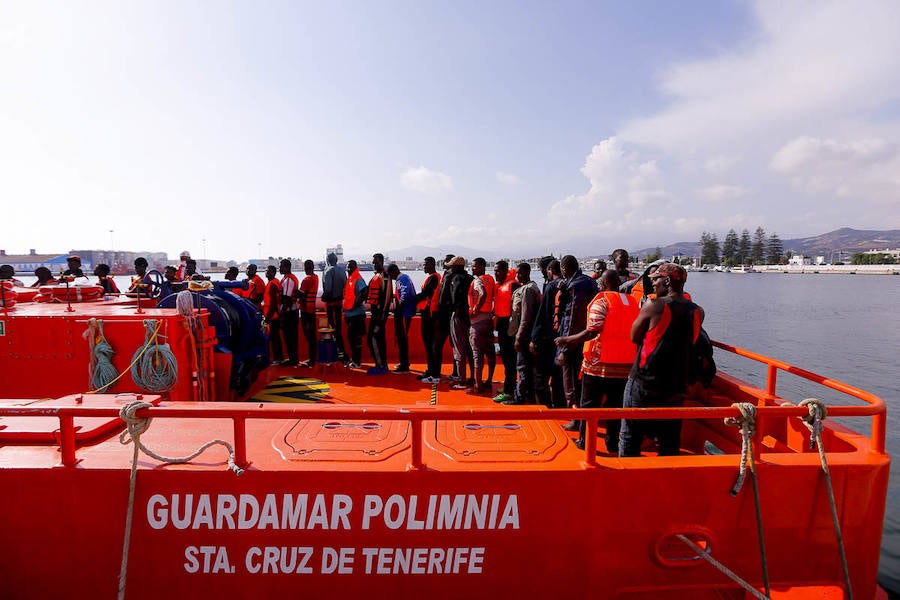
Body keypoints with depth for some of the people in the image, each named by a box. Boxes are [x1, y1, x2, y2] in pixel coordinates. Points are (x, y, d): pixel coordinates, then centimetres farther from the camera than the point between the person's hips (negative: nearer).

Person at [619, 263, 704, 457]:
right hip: (676, 389, 4)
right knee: (670, 444, 16)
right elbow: (688, 342, 14)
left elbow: (634, 337, -2)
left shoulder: (653, 306, -14)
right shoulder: (697, 312, 0)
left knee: (630, 438, 10)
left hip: (643, 384, -4)